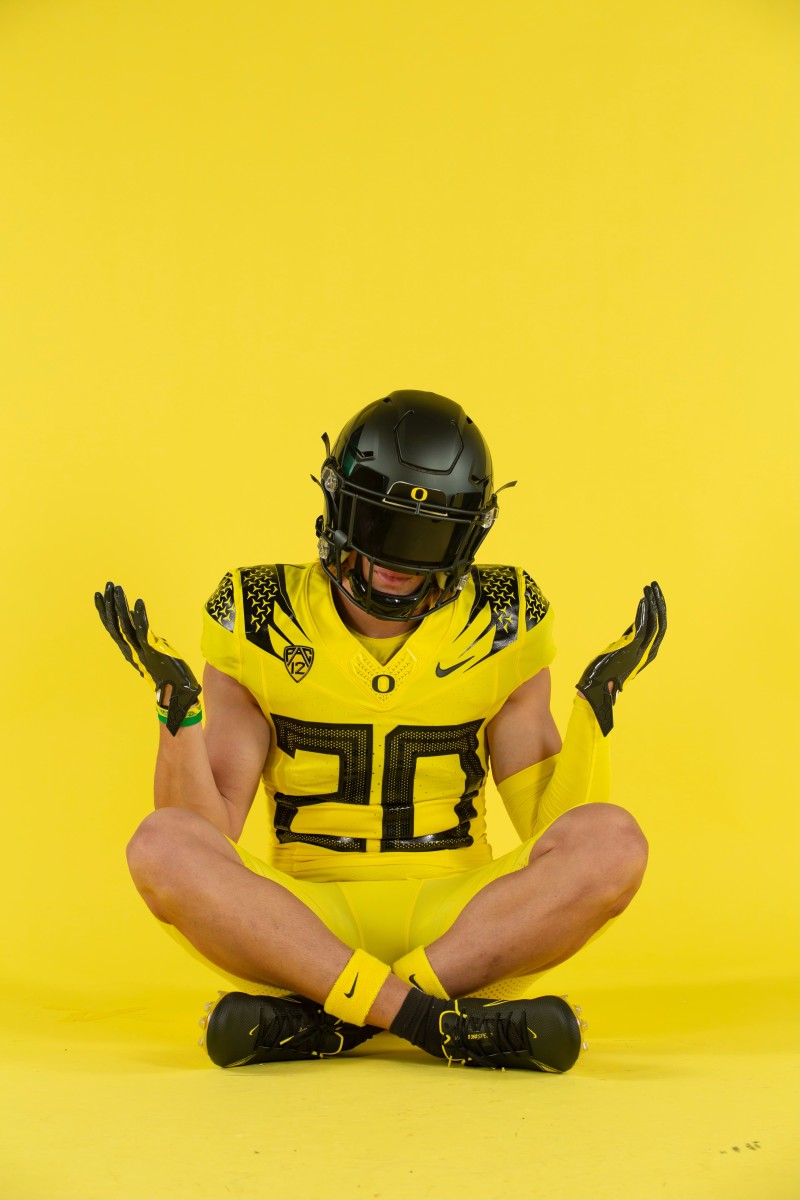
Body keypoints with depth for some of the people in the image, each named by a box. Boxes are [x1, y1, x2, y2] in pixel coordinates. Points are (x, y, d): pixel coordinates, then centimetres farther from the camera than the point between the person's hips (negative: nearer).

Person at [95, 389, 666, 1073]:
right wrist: (177, 711, -18)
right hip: (305, 919, -1)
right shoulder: (262, 628, 1)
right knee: (162, 845, -28)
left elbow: (549, 823, 3)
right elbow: (211, 832, -3)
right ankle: (456, 1022, -31)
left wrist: (595, 709, -11)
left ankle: (321, 1021, -25)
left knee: (611, 841, -26)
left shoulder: (500, 629, 4)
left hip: (455, 917, 1)